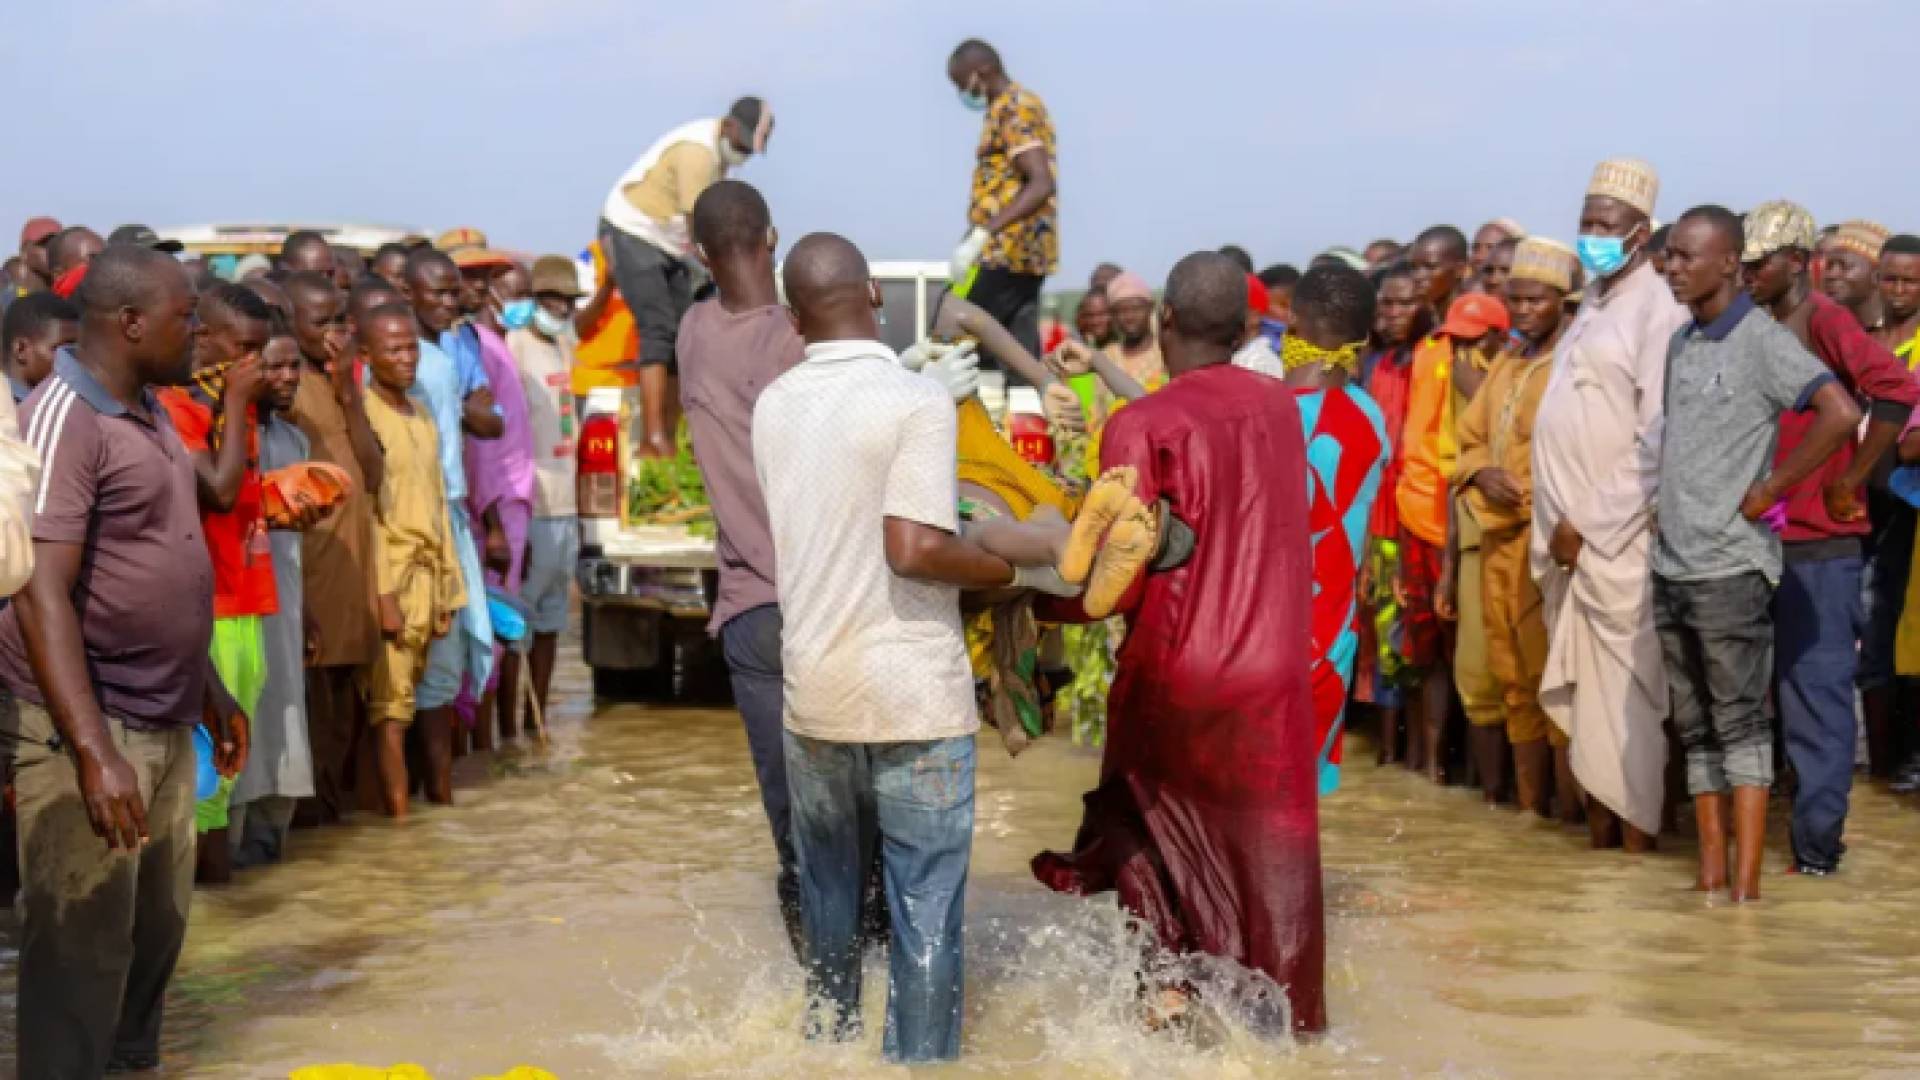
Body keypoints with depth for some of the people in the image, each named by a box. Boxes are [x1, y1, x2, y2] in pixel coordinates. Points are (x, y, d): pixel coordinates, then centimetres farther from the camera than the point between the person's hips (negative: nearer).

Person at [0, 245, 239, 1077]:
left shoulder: (150, 413, 11)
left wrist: (209, 692, 23)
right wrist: (93, 751, -28)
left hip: (164, 721, 9)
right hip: (86, 726, -9)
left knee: (157, 929, 17)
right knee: (83, 947, -1)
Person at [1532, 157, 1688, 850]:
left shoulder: (1658, 306, -11)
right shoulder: (1595, 302, 15)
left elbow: (1659, 443, -17)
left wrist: (1590, 524, -15)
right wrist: (1558, 525, 10)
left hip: (1617, 539, -8)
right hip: (1570, 534, 8)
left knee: (1622, 694, -4)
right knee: (1581, 689, 11)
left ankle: (1634, 841, 2)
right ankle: (1597, 829, 17)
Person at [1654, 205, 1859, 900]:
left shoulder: (1761, 340, -9)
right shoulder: (1680, 344, 13)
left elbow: (1840, 414, -22)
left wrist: (1769, 491, -16)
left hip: (1730, 566, -7)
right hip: (1671, 563, 7)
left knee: (1741, 723, -4)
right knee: (1696, 729, 10)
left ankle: (1746, 884, -3)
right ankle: (1710, 876, 16)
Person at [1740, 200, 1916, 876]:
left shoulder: (1825, 321, -10)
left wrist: (1851, 478, -18)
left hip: (1819, 541, -8)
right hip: (1763, 535, 8)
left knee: (1817, 688, -4)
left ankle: (1816, 842, 1)